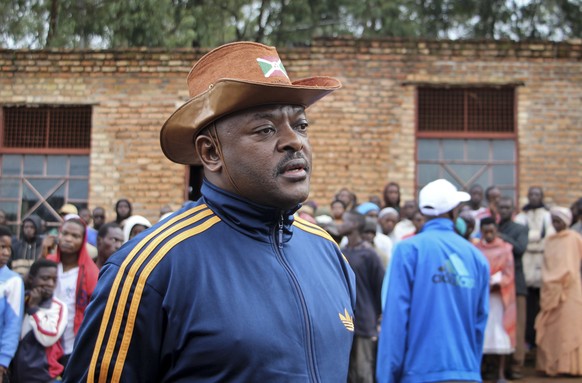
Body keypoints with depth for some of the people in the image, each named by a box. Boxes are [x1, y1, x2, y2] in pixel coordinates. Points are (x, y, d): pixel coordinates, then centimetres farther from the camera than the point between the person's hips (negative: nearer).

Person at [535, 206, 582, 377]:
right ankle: (552, 364, 5)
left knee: (568, 327, -5)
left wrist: (561, 287, -12)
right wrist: (548, 290, 4)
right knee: (551, 329, 3)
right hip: (551, 290, 5)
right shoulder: (550, 241, 15)